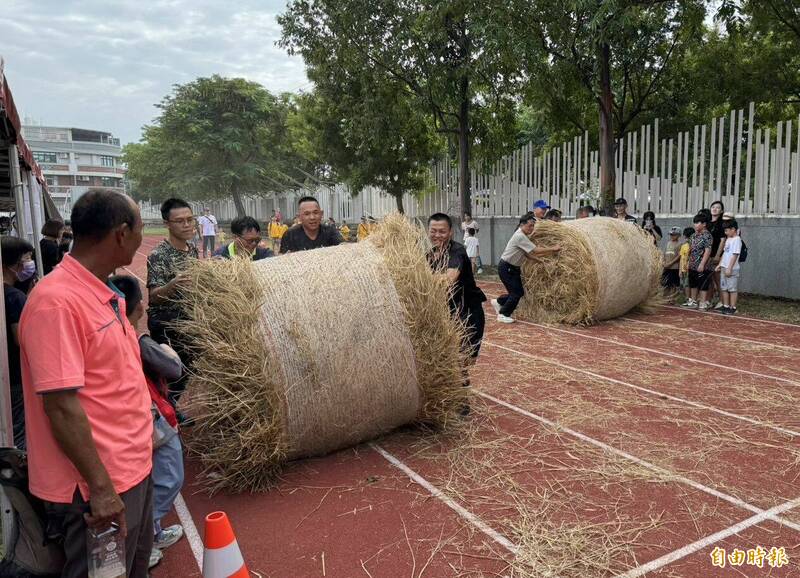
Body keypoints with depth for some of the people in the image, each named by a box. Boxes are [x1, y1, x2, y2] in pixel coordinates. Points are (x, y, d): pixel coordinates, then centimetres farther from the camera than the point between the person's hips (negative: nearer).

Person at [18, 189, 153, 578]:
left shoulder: (104, 294, 7)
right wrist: (100, 485, -21)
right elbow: (61, 404, -24)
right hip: (99, 485, -9)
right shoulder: (57, 301, -22)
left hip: (132, 468, 9)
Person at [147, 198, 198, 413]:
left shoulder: (193, 250, 3)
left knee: (185, 370, 16)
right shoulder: (158, 256, -18)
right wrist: (172, 285, -40)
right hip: (165, 325, -7)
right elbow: (153, 296, -24)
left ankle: (171, 408, 35)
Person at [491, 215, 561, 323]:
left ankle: (498, 302, 30)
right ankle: (503, 314, 8)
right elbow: (536, 250, -26)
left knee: (519, 292, 10)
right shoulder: (520, 236, -23)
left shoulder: (524, 236, 8)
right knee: (516, 292, -7)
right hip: (505, 268, -9)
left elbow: (529, 255, 4)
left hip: (514, 268, 10)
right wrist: (552, 249, -17)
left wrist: (549, 253, -4)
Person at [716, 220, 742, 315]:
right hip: (724, 268, 9)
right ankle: (726, 306, 21)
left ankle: (733, 308, 5)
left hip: (732, 269, -9)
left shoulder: (737, 240, -13)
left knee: (732, 289, -1)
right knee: (724, 288, 13)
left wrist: (729, 268, -21)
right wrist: (720, 264, 17)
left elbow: (735, 255, -19)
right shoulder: (728, 239, 14)